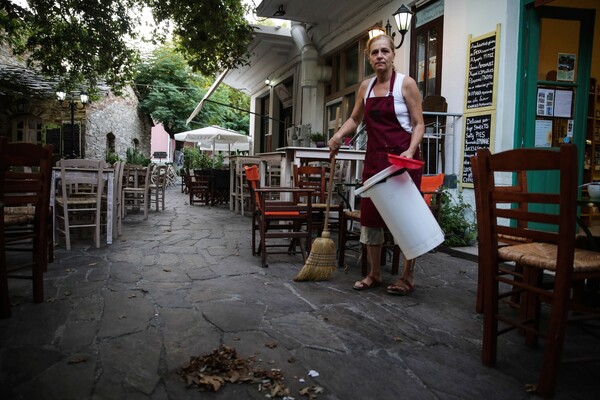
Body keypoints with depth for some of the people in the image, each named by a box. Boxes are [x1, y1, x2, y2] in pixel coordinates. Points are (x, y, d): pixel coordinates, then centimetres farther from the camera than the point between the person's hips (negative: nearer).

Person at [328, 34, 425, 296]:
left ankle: (408, 277, 12)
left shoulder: (405, 83, -3)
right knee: (369, 215, 5)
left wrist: (410, 151, -21)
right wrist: (339, 135, 7)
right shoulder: (365, 87, 12)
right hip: (375, 158, 5)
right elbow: (355, 119, 24)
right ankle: (374, 274, 20)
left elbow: (418, 124, -5)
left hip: (402, 158, -5)